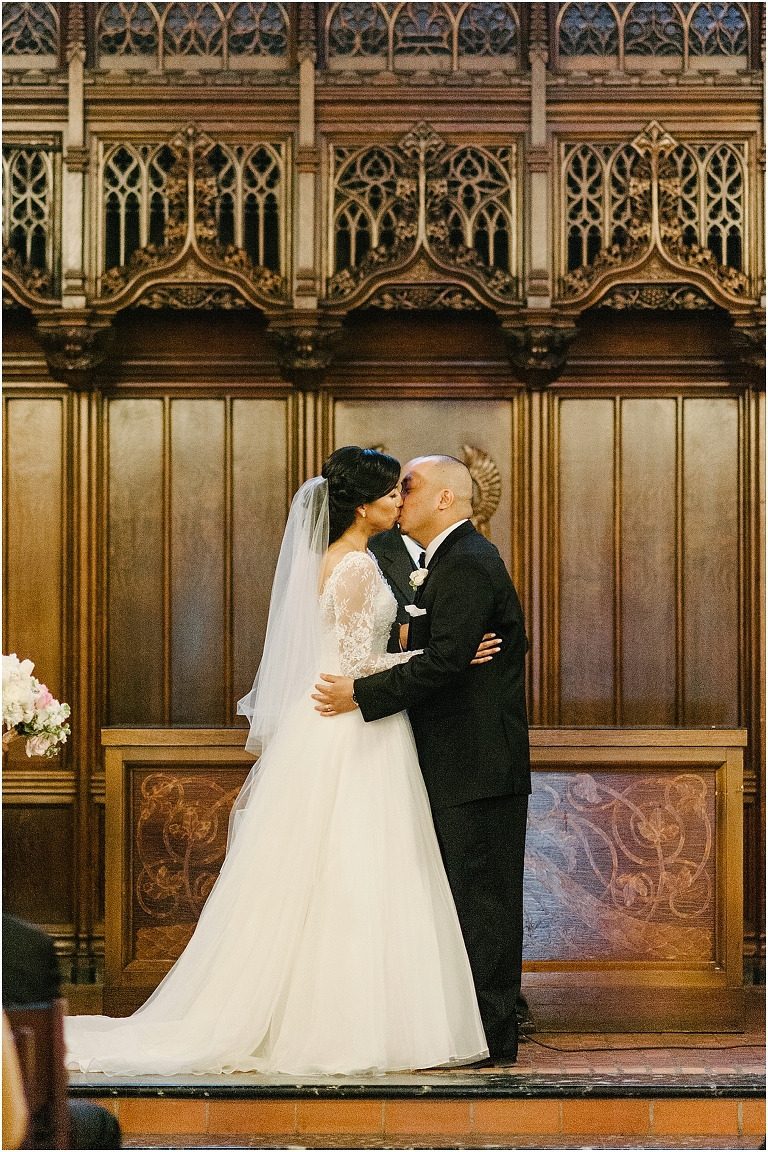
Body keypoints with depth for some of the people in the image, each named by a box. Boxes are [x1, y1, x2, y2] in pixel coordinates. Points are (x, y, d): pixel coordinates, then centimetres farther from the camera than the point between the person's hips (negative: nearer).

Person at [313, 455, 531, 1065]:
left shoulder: (466, 563, -15)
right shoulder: (457, 559, 19)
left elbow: (444, 661, -23)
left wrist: (362, 694, -19)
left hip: (477, 764, -10)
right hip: (463, 763, 10)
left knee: (481, 898, -6)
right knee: (474, 899, 12)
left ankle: (490, 1037, -1)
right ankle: (486, 1029, 16)